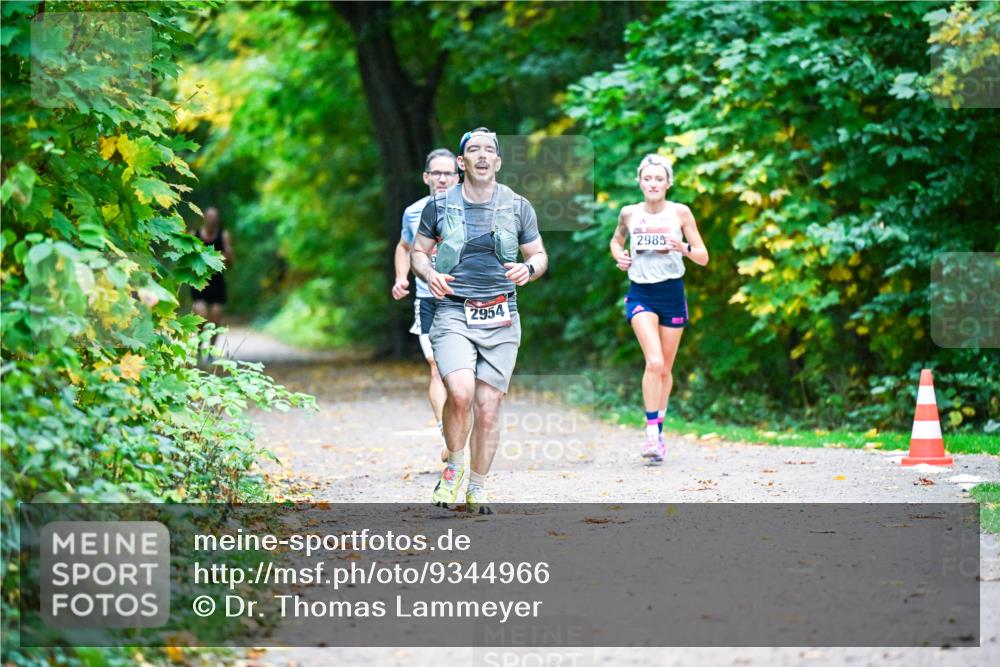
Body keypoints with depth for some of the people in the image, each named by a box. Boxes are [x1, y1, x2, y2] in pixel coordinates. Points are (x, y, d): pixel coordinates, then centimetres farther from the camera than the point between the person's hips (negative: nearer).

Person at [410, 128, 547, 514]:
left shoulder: (518, 207, 7)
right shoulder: (440, 205, 4)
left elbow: (539, 255, 15)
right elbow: (418, 251, 14)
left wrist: (528, 268, -8)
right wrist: (429, 275, -8)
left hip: (501, 321, 2)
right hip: (453, 313, -2)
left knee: (488, 406, 0)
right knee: (460, 391, -24)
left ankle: (478, 489, 16)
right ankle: (454, 466, 1)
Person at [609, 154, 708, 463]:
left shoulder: (680, 213, -1)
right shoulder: (629, 214, 2)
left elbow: (703, 257, 1)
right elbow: (616, 240, 23)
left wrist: (685, 249, -20)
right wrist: (619, 256, 1)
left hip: (672, 293, 1)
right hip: (640, 293, -1)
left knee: (665, 369, 9)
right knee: (654, 362, -20)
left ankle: (659, 430, 26)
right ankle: (652, 434, -20)